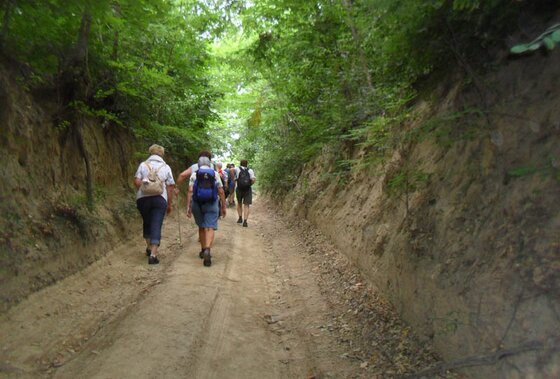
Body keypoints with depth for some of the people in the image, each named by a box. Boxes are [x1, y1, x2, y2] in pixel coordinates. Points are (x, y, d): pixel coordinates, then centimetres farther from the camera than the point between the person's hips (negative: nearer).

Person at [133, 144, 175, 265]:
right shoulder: (166, 167, 6)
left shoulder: (143, 164, 5)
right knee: (156, 226, -1)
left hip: (142, 198, 1)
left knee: (146, 222, 22)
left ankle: (149, 247, 31)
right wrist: (169, 204, 9)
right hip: (160, 199, -1)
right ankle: (153, 254, -10)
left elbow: (137, 182, -5)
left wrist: (142, 191, 15)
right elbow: (170, 187, 3)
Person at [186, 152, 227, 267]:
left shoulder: (194, 174, 3)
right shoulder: (215, 174, 2)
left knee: (201, 227, 18)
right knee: (210, 228, -5)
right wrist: (223, 207, 6)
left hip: (197, 204, 2)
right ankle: (207, 250, -25)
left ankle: (203, 250, 28)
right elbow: (221, 192, 0)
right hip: (211, 205, -2)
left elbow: (190, 191, -6)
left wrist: (189, 207, -4)